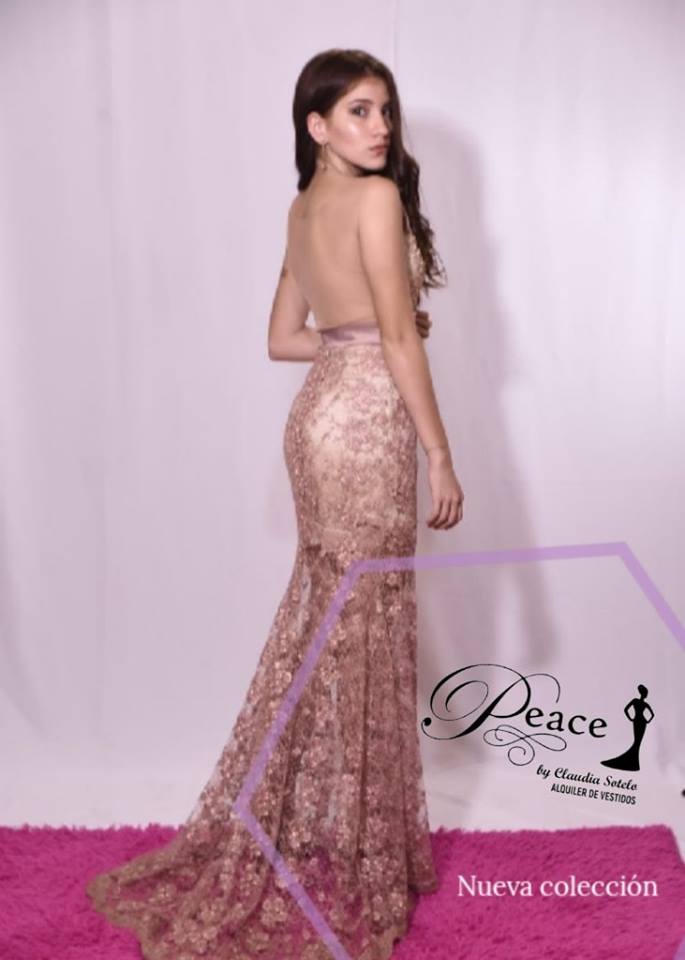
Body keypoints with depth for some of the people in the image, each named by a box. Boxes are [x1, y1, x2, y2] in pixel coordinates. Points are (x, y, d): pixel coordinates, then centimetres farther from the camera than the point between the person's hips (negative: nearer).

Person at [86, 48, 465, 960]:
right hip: (366, 420, -9)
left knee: (318, 623, 16)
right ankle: (353, 859, 15)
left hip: (320, 412, 9)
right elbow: (400, 338, -16)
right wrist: (441, 455, -13)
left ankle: (290, 833, 31)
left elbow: (285, 337, 17)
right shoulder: (377, 197, -11)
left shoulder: (303, 207, 15)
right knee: (363, 632, 1)